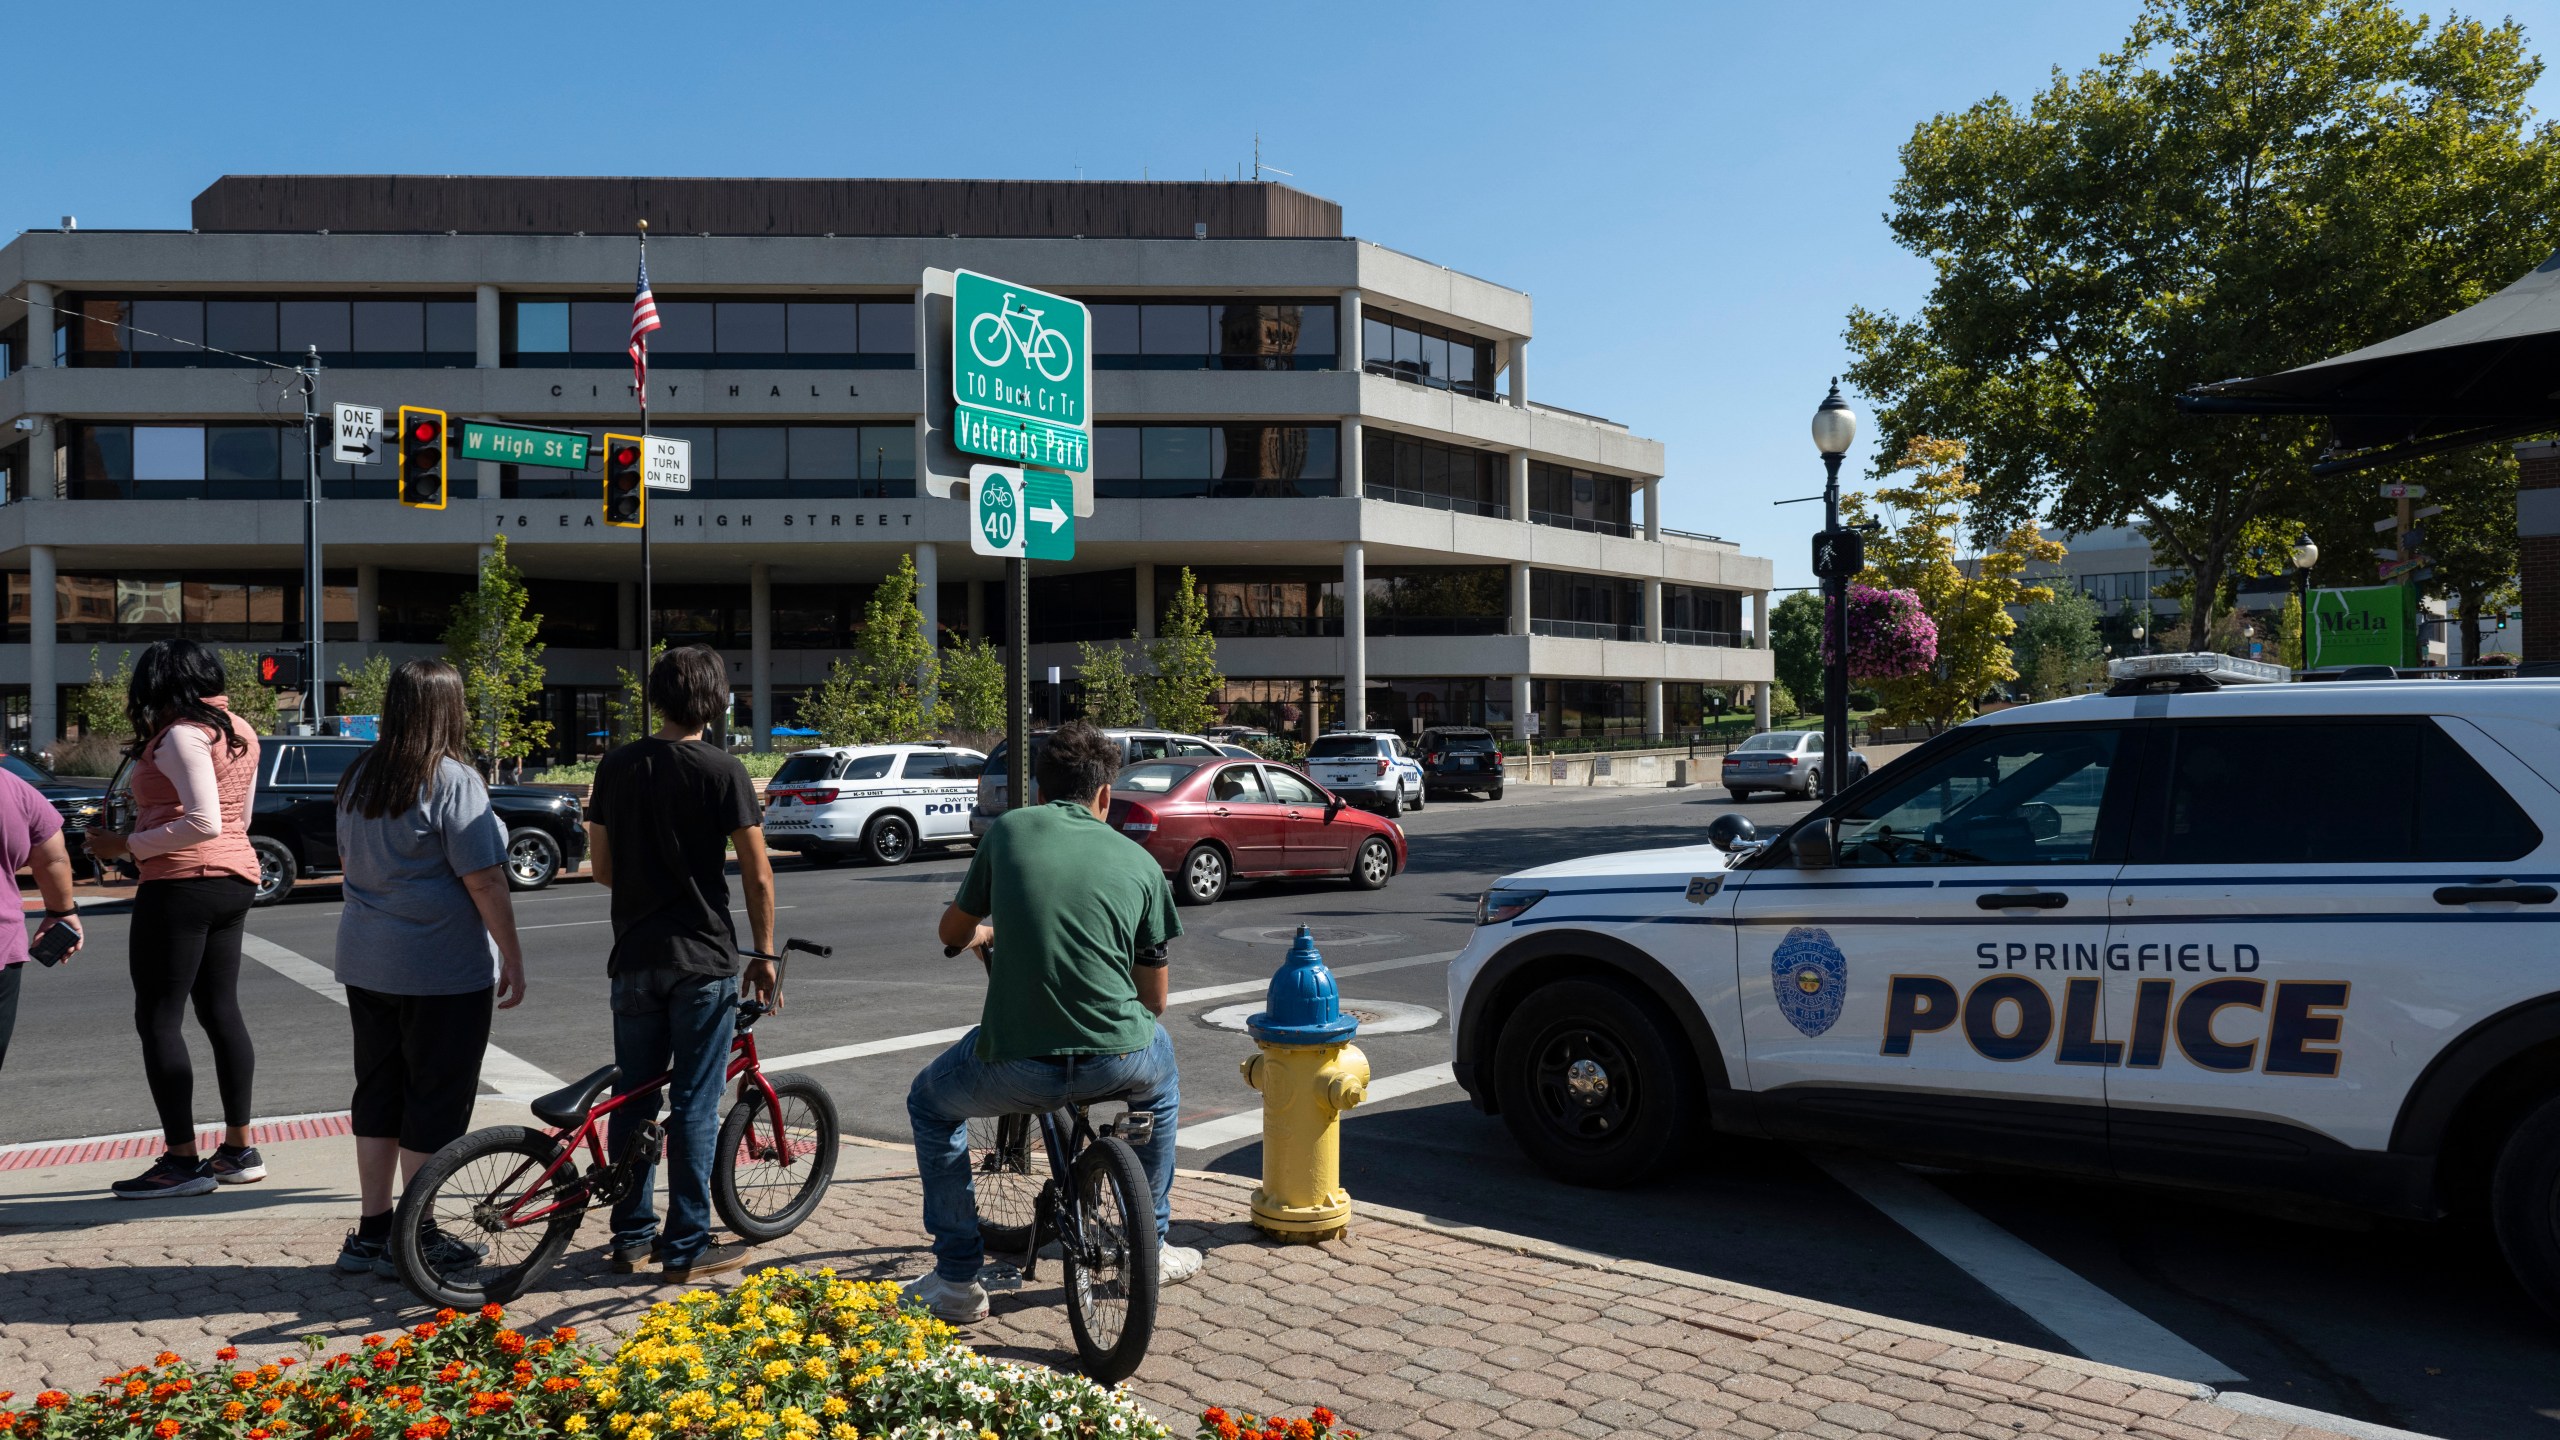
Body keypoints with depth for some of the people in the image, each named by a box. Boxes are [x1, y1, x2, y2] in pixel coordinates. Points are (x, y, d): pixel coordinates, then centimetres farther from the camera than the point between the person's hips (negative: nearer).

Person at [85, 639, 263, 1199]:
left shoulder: (181, 734, -13)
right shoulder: (239, 731, 14)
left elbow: (203, 822, -21)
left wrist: (126, 846, -14)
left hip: (182, 882, -9)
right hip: (235, 879, 9)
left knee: (158, 1017, -2)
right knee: (221, 1010, 13)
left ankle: (182, 1161, -1)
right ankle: (239, 1150, 17)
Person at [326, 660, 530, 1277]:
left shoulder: (357, 779, 9)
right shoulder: (452, 779, -16)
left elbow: (352, 863, 19)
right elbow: (484, 880, -17)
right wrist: (513, 959, -10)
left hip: (366, 963, 8)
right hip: (442, 970, -8)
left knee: (378, 1094, 15)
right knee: (435, 1102, 3)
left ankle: (371, 1232, 23)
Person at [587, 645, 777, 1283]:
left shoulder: (615, 766, 4)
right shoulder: (722, 770, -10)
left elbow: (601, 866, 9)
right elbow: (758, 876, -10)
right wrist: (764, 955, 1)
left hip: (634, 957, 5)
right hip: (704, 958, -4)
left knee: (633, 1101, 14)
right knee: (694, 1106, 2)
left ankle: (631, 1239, 22)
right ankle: (687, 1247, 8)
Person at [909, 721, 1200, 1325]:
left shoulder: (1009, 830, 7)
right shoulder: (1140, 861, 9)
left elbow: (952, 931, 22)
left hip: (1016, 1069, -1)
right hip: (1119, 1063, 2)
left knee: (930, 1104, 31)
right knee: (1160, 1064, 39)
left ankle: (957, 1279, 28)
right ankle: (1151, 1246, 43)